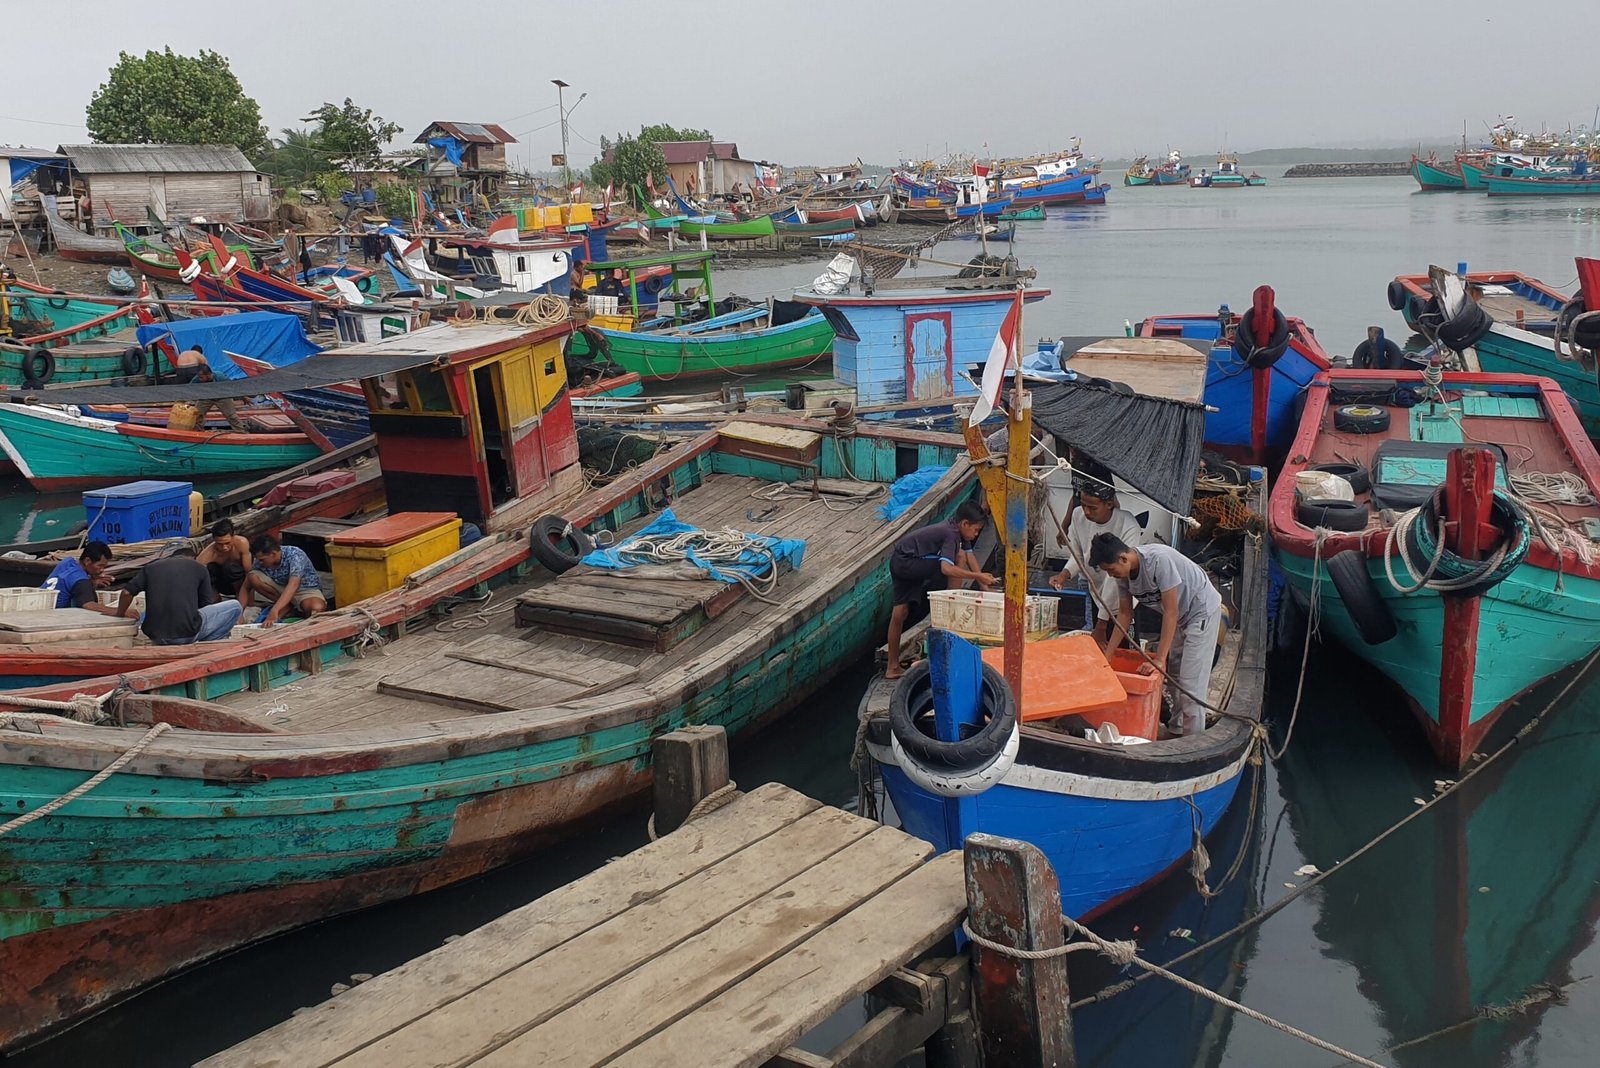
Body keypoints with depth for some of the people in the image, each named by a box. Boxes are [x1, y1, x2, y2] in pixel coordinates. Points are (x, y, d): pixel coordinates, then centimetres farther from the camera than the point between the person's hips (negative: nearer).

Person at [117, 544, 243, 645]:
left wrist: (119, 616, 25)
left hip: (155, 636, 4)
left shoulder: (151, 567, 15)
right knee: (235, 606, 12)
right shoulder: (198, 568, 9)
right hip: (187, 634, -4)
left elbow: (127, 592, 7)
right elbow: (205, 604, 16)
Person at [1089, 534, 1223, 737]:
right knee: (1173, 676, 16)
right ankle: (1177, 732, 30)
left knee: (1190, 683, -10)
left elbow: (1171, 612, -32)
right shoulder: (1123, 572, -11)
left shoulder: (1159, 560, -35)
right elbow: (1124, 614, 0)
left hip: (1202, 611, -8)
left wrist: (1159, 659, -31)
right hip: (1180, 616, 8)